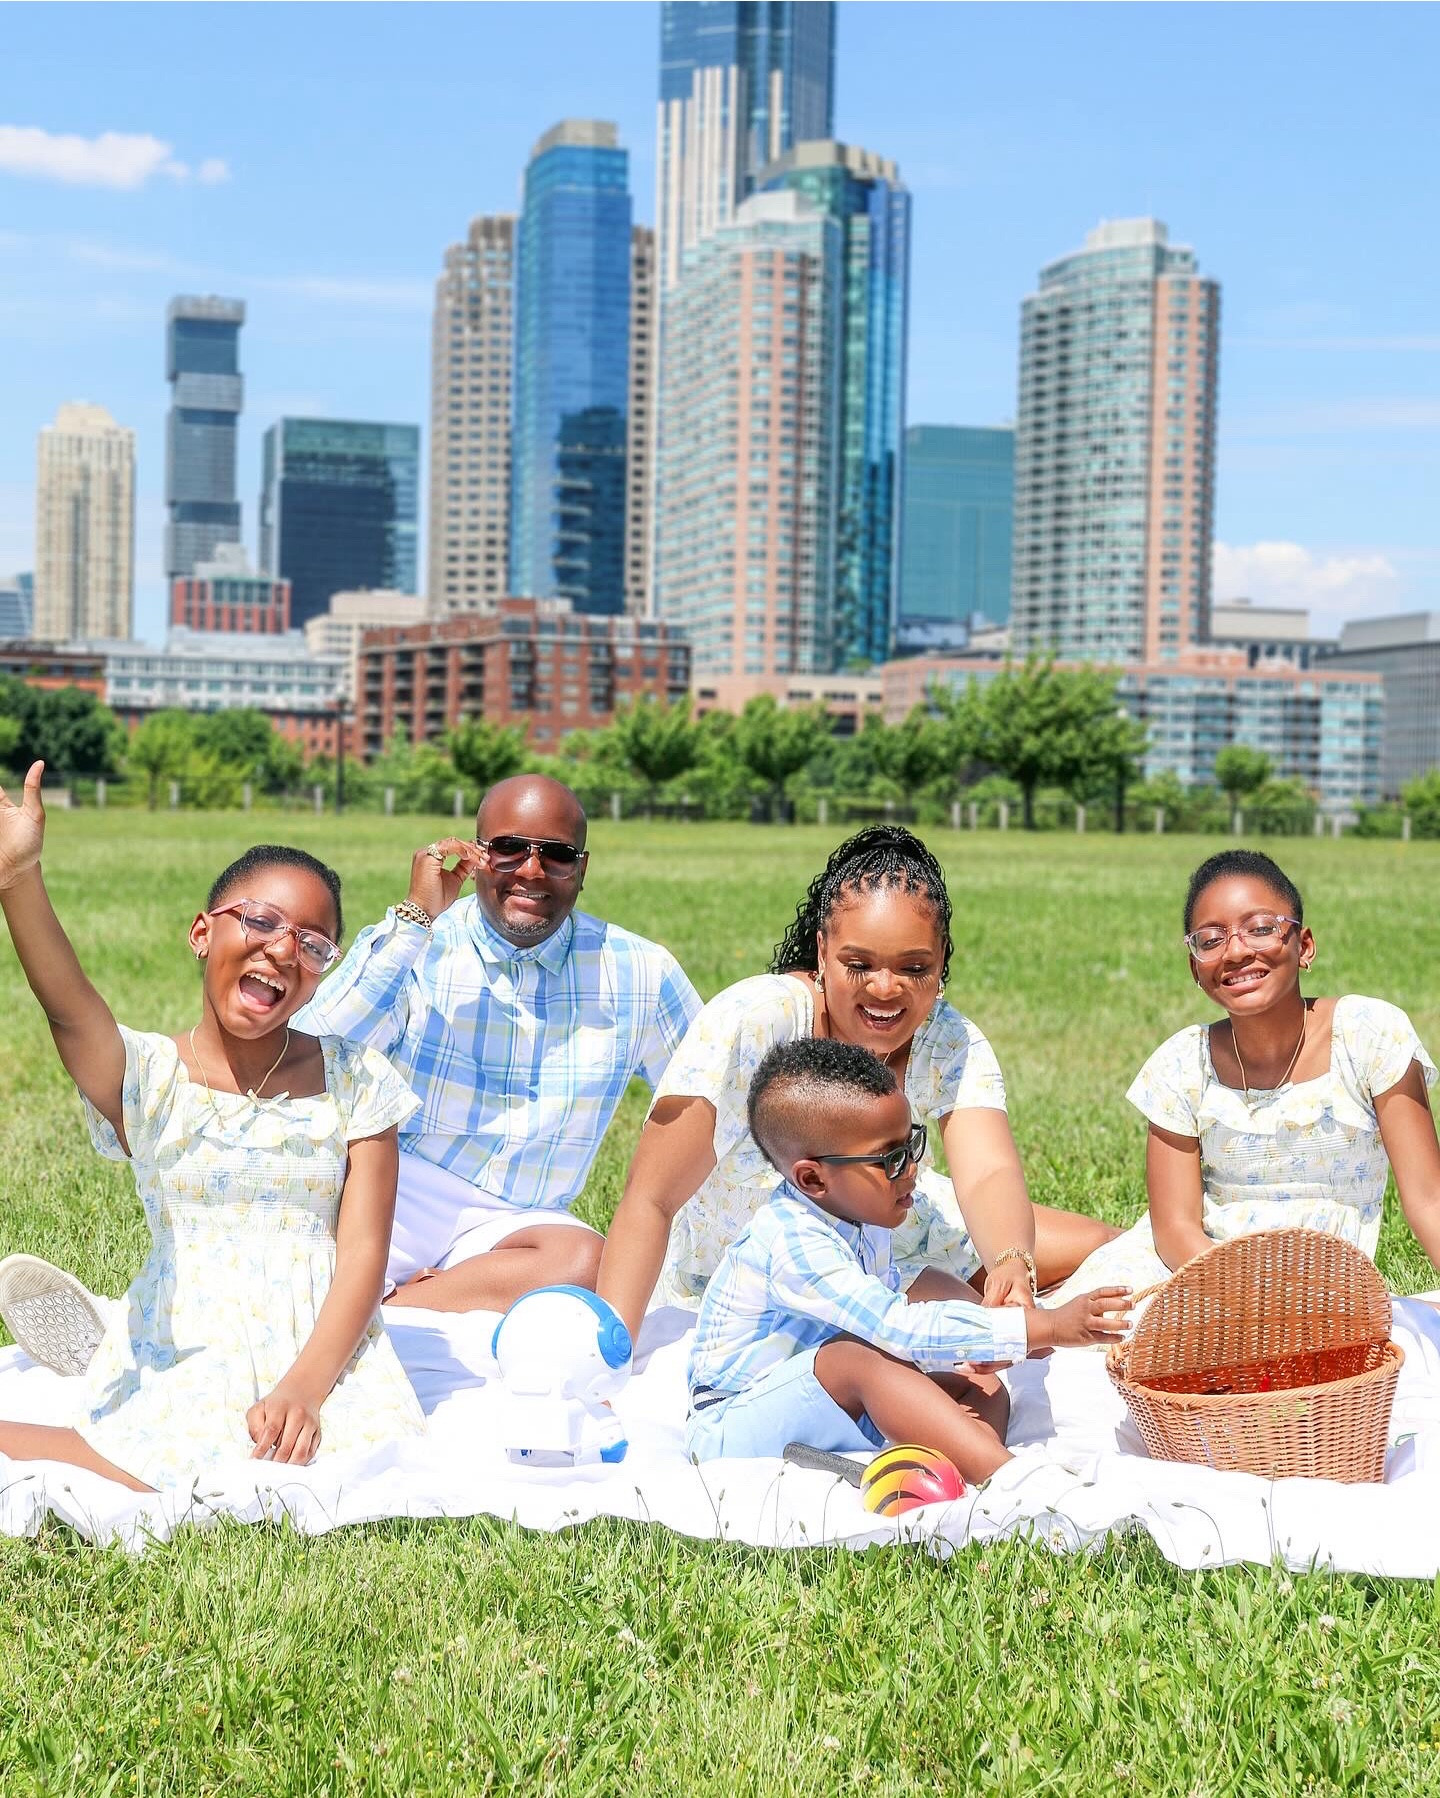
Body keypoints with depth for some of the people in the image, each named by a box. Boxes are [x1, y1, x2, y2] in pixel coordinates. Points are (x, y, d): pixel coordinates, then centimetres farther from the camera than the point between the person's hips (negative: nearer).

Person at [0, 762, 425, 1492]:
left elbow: (363, 1254, 2)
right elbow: (70, 1011, -18)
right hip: (179, 1368, -1)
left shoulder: (354, 1081, 8)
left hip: (325, 1356, 1)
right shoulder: (147, 1075, 5)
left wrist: (305, 1387, -15)